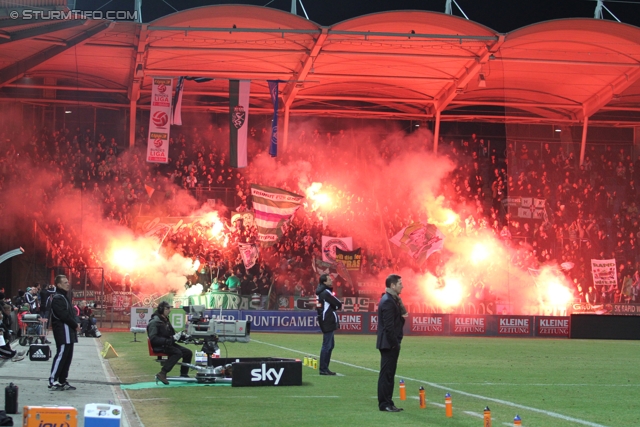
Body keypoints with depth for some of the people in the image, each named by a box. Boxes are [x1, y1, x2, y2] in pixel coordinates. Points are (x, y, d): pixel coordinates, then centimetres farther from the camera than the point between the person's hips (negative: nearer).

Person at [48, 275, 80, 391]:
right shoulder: (57, 298, -13)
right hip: (63, 332, -10)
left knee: (67, 357, 10)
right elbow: (64, 315, -20)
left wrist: (75, 324, 5)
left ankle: (62, 381, 15)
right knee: (61, 355, -11)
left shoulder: (66, 297, 19)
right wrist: (75, 325, -11)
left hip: (69, 332, 10)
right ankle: (53, 381, -9)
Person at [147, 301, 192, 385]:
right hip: (159, 346, -9)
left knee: (188, 352, -4)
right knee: (178, 353, -31)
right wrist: (167, 341, -26)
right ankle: (162, 374, -33)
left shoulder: (165, 320, 18)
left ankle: (184, 374, 4)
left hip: (168, 344, 9)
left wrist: (176, 336, 6)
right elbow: (153, 338, -20)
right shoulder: (154, 322, -12)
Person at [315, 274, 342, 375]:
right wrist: (337, 306, 6)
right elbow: (339, 304, -14)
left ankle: (325, 368, 19)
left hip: (325, 320, 10)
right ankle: (323, 369, -7)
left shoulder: (321, 291, 13)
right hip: (328, 321, -10)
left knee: (330, 345, 16)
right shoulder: (326, 293, -16)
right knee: (327, 345, -8)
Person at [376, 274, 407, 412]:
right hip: (389, 343, -10)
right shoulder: (388, 301, -17)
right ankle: (385, 404, -3)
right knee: (386, 374, -6)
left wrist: (402, 315, 1)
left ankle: (387, 403, 16)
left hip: (390, 343, 10)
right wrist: (395, 343, -18)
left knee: (388, 374, 12)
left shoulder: (391, 299, 15)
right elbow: (389, 326, -21)